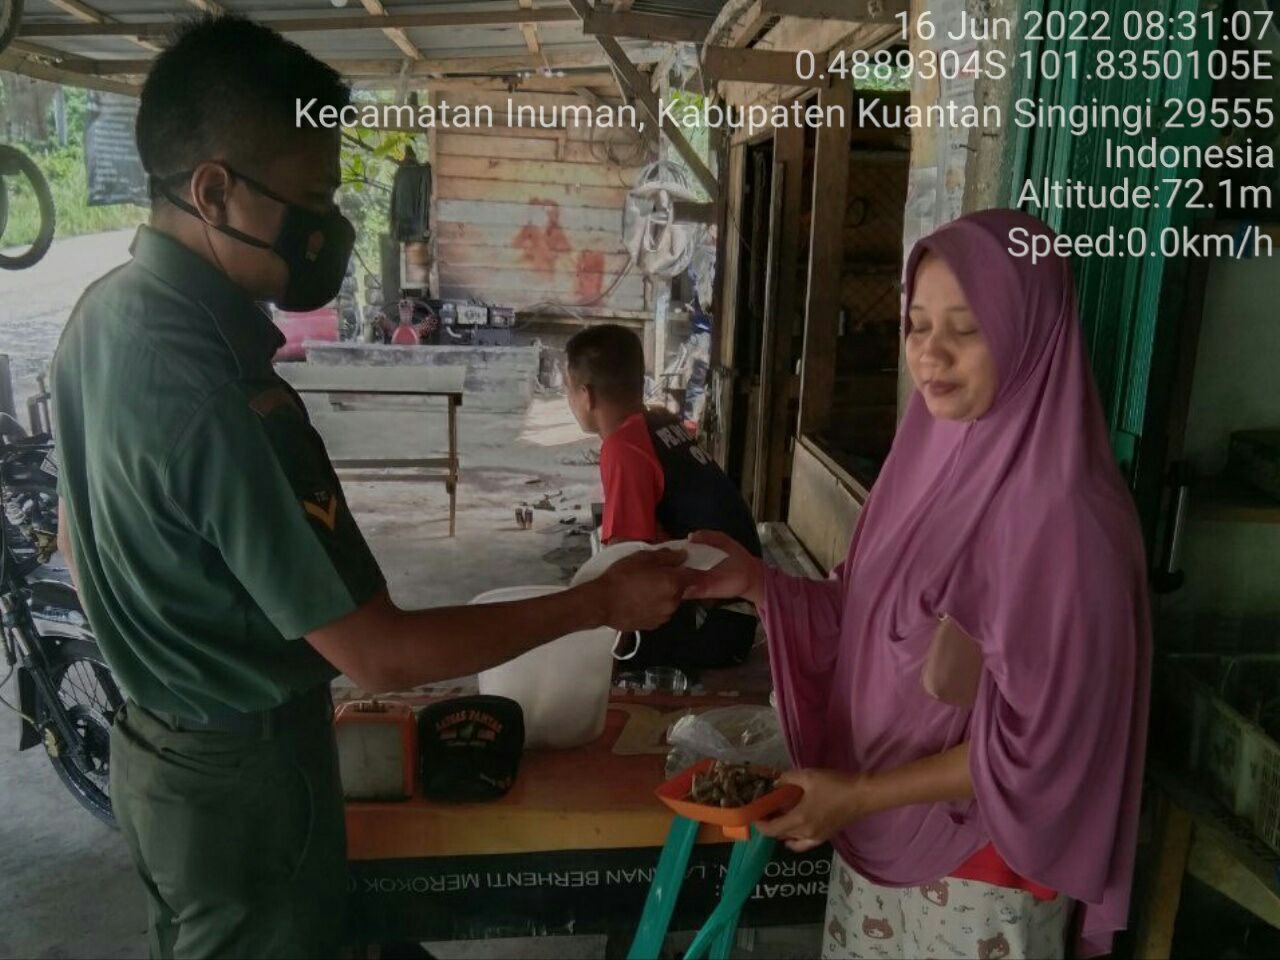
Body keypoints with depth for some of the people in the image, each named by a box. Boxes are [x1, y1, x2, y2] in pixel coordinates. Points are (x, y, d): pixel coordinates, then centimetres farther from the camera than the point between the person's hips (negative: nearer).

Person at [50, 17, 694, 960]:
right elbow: (376, 654, -29)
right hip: (243, 769, -8)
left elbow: (78, 537, 9)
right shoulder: (208, 396, -34)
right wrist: (598, 602, -22)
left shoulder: (107, 310, -4)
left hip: (158, 739, 8)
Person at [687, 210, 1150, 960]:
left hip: (980, 863, -6)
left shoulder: (1059, 512, -24)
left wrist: (859, 795, -18)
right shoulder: (931, 457, -2)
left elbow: (1037, 739, -21)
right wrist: (756, 581, -9)